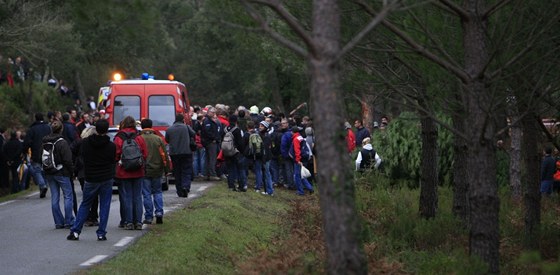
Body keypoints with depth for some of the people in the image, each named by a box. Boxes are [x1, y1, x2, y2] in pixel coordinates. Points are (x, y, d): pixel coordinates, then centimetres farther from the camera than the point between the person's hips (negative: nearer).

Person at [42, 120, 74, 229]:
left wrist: (45, 170, 17)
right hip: (61, 173, -6)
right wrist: (71, 170, -3)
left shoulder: (45, 142, 5)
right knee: (68, 196, 2)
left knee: (54, 198, 8)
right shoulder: (62, 142, -15)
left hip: (49, 173, 6)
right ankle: (68, 221, 0)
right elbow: (67, 159, -15)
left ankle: (58, 222, 9)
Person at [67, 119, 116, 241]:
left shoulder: (85, 142, -7)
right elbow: (113, 160, 3)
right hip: (106, 179, -1)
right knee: (104, 206, 6)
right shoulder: (111, 146, -11)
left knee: (85, 205, 12)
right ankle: (101, 233, 4)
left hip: (90, 179, 1)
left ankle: (75, 231, 6)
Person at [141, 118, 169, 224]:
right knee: (157, 192, 16)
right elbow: (164, 154, 3)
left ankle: (148, 217, 3)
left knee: (147, 194, 3)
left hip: (144, 171, -3)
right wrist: (166, 167, 12)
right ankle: (159, 212, 2)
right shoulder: (158, 139, -1)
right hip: (157, 170, 3)